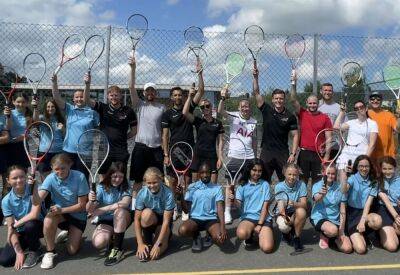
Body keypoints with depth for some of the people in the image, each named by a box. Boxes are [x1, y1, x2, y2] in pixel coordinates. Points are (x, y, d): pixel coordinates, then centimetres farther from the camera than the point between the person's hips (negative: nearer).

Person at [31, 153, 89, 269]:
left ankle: (76, 236, 28)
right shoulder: (51, 178, -17)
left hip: (77, 215, -1)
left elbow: (82, 205, -17)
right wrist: (35, 184, -42)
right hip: (59, 213, 2)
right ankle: (50, 252, -11)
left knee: (72, 251, -9)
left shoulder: (79, 177, -23)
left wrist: (62, 210, -25)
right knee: (48, 219, -34)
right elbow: (37, 201, -28)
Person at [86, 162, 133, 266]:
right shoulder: (102, 188, -8)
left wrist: (102, 209, -36)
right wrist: (91, 202, -40)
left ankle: (117, 249, -25)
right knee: (98, 243, -29)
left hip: (123, 219, 0)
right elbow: (89, 210, -16)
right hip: (105, 221, 0)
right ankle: (112, 239, 9)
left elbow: (125, 203, -31)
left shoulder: (126, 188, -10)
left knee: (120, 211, -36)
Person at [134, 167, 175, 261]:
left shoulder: (168, 193, -26)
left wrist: (157, 244, -29)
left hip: (162, 221, -1)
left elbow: (166, 221, -25)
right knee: (147, 213, -36)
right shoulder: (142, 193, -21)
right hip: (148, 221, 1)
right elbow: (137, 219, -19)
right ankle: (146, 241, -11)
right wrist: (140, 243, -27)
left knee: (158, 252, -21)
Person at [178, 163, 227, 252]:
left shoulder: (217, 188, 2)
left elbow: (220, 208, -7)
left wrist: (222, 226, -22)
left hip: (211, 219, 0)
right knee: (182, 230, -33)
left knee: (220, 238, -29)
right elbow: (186, 209, 2)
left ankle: (210, 235, 10)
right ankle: (196, 236, 5)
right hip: (195, 218, 0)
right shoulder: (192, 187, 4)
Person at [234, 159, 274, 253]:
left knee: (267, 248, -22)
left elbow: (265, 206, 1)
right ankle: (250, 235, 4)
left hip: (263, 218, 0)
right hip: (248, 217, 0)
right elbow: (238, 204, -4)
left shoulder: (265, 185, 6)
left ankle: (259, 233, 12)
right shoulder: (243, 185, 6)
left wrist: (259, 225, -8)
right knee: (241, 233, -34)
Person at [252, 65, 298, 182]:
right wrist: (255, 77, -12)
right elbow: (256, 93, -2)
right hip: (266, 152, 1)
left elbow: (295, 135, 0)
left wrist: (293, 154, -8)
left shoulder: (290, 116, 0)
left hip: (283, 153, 0)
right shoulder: (267, 110, 3)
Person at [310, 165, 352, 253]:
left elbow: (342, 211, 1)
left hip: (335, 220, 3)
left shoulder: (339, 188, 2)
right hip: (320, 218, -3)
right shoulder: (317, 185, -5)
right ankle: (324, 235, 1)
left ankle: (333, 237, 19)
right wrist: (321, 195, -52)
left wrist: (341, 230, -7)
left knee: (347, 248, -14)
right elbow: (317, 199, -28)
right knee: (333, 230, -37)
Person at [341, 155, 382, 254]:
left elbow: (368, 203, -4)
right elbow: (343, 191, -23)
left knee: (378, 221, -35)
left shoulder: (373, 183, 6)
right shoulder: (353, 178, -1)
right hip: (352, 213, -3)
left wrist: (363, 220, -17)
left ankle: (361, 234, -3)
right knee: (360, 249, -19)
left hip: (365, 212, 3)